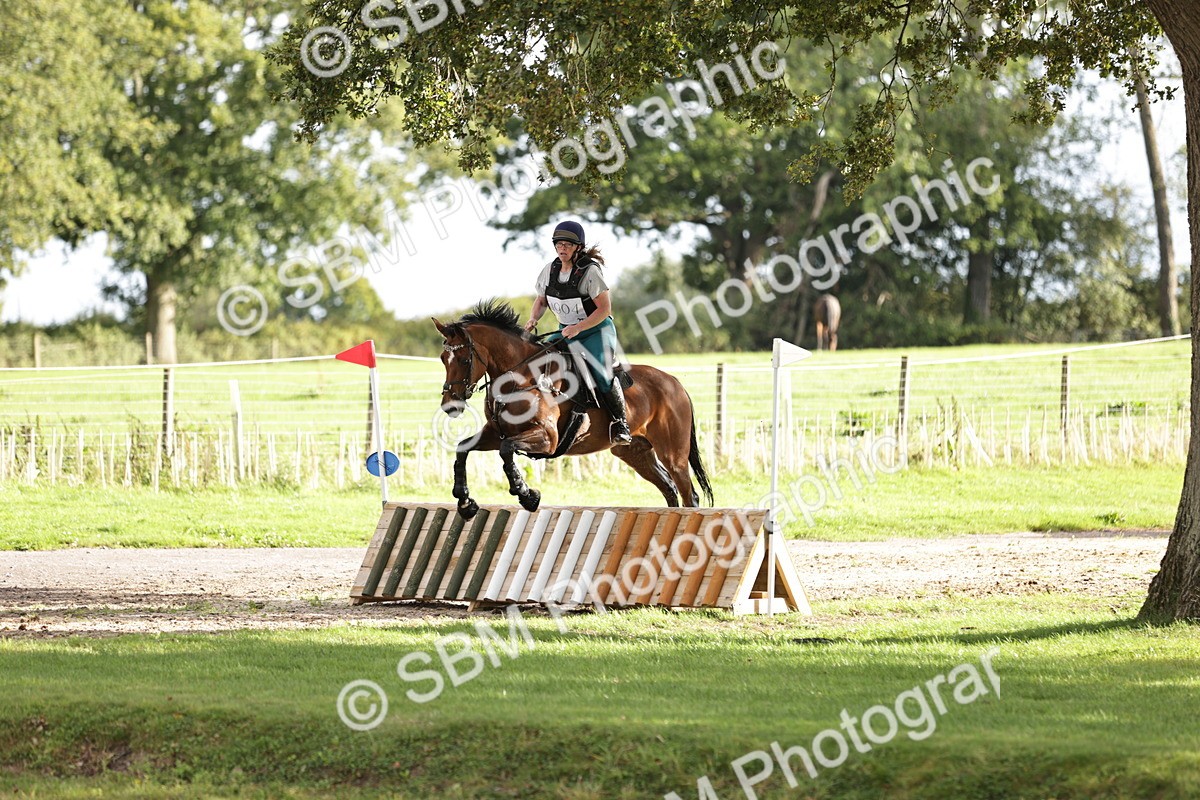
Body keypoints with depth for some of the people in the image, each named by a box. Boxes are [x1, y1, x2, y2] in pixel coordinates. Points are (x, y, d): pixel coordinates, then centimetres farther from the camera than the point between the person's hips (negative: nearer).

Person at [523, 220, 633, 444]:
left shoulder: (590, 271, -18)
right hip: (566, 332, 7)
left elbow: (605, 309, -18)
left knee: (601, 372, -27)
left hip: (596, 331, -7)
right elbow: (541, 301, 16)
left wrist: (578, 328, -27)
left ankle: (620, 423, -17)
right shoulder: (550, 270, 1)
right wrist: (533, 319, -4)